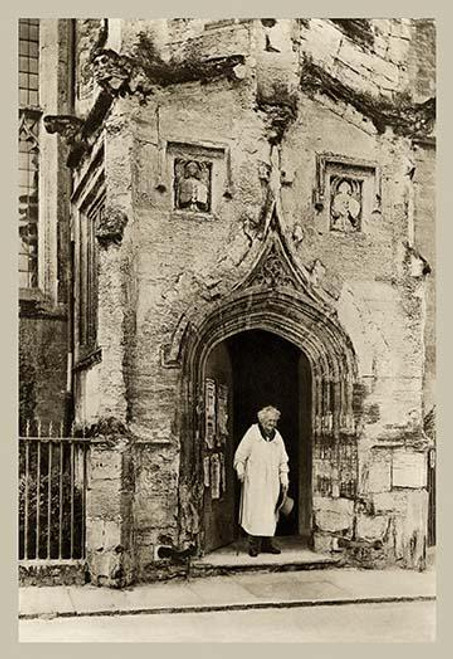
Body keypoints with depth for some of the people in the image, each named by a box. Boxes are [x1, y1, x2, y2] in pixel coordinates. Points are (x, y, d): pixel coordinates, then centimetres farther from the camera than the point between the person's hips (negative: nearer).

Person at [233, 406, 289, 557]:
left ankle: (267, 543, 13)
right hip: (254, 480, -5)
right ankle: (254, 545, -1)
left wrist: (284, 479, 9)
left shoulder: (277, 436, 12)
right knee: (255, 511, -7)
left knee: (270, 513, 6)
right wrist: (240, 470, -11)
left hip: (272, 482, 5)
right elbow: (240, 454, -2)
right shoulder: (252, 432, -1)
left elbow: (283, 460, 15)